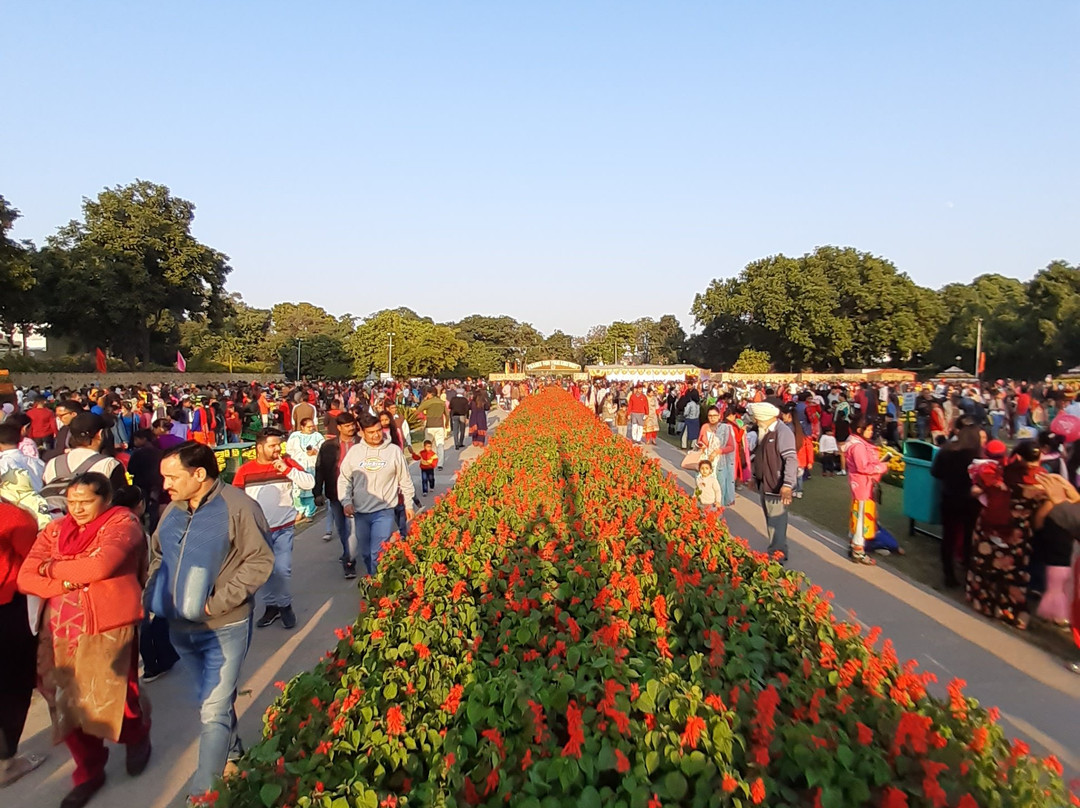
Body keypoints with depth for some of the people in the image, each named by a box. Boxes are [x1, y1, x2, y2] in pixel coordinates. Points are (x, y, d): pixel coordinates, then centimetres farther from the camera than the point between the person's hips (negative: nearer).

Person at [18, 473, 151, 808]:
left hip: (108, 630, -6)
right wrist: (65, 583, -14)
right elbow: (25, 577, 3)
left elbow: (101, 566, -23)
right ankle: (88, 772, 31)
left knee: (109, 701, 1)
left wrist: (53, 568, -7)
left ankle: (137, 737, 35)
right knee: (66, 705, 10)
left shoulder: (122, 523, -8)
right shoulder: (54, 530, 10)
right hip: (60, 632, 6)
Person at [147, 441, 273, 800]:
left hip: (224, 627, -6)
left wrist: (218, 602, -20)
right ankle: (229, 744, 48)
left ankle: (204, 790, 10)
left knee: (214, 711, -2)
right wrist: (152, 591, 2)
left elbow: (259, 560, -18)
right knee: (209, 700, 24)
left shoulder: (237, 507, -17)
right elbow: (158, 555, 17)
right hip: (180, 626, 7)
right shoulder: (173, 509, 3)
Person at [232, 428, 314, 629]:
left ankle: (284, 605, 15)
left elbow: (310, 483, -10)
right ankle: (271, 606, 25)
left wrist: (287, 469, -20)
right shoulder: (245, 470, -3)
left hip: (284, 528, -1)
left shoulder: (287, 463, -3)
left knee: (282, 570, -5)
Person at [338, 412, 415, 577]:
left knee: (378, 554, -11)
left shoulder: (394, 451, -2)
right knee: (366, 554, 15)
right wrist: (346, 502, -4)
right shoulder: (354, 451, 1)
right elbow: (344, 479, 8)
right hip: (360, 513, 3)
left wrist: (408, 504, 8)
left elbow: (405, 481, 5)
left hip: (384, 511, -3)